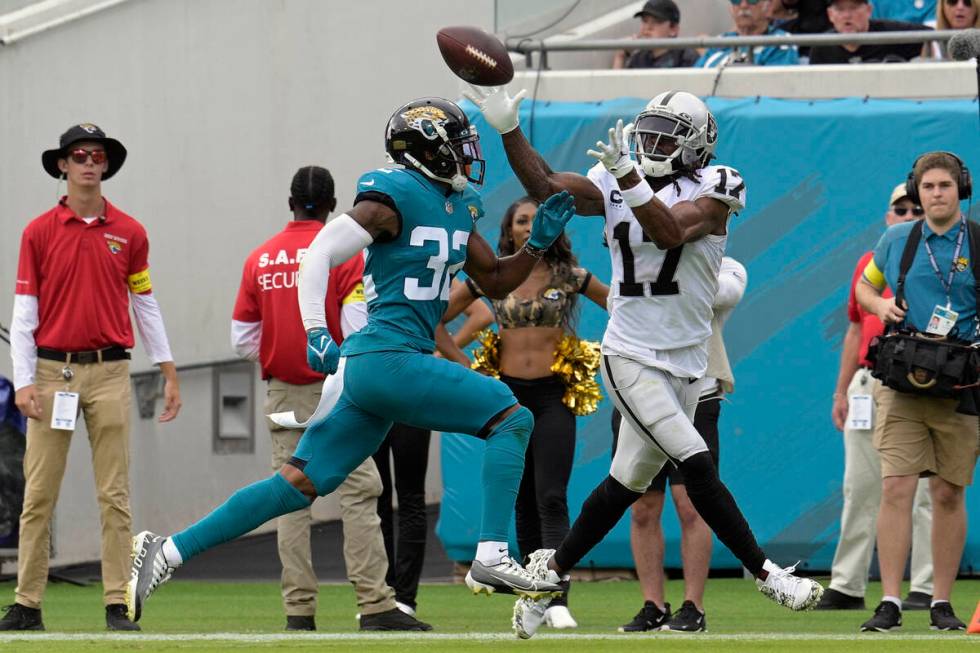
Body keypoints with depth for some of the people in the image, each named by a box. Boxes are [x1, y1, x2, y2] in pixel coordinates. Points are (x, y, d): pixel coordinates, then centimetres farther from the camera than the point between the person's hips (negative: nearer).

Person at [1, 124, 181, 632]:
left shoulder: (129, 233, 8)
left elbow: (145, 306, 13)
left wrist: (169, 373, 9)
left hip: (110, 374, 1)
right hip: (52, 373, -1)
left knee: (114, 495, -1)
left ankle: (117, 605, 0)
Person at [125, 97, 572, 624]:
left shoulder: (458, 207, 17)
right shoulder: (394, 197, -9)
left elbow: (495, 284, 24)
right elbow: (321, 254, -12)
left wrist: (539, 241, 10)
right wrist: (316, 333, -20)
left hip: (370, 366, 9)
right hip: (389, 358, -9)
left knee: (297, 485, 7)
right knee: (512, 418, -10)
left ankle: (165, 553, 8)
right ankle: (491, 558, -13)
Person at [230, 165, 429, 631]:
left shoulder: (259, 259, 6)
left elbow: (243, 341, 7)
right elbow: (357, 331, -13)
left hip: (282, 395, 4)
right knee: (358, 492, -5)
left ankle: (299, 611, 3)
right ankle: (374, 605, -13)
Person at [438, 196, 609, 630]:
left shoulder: (568, 276, 1)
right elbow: (437, 318, 10)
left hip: (554, 396, -2)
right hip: (508, 394, 2)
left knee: (551, 499, -13)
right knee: (523, 504, 7)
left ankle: (558, 601, -20)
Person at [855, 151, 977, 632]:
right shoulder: (895, 241, 8)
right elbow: (865, 286, 26)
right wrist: (880, 304, 2)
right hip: (902, 384, 1)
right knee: (896, 488, -10)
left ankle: (941, 604, 12)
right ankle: (890, 602, -11)